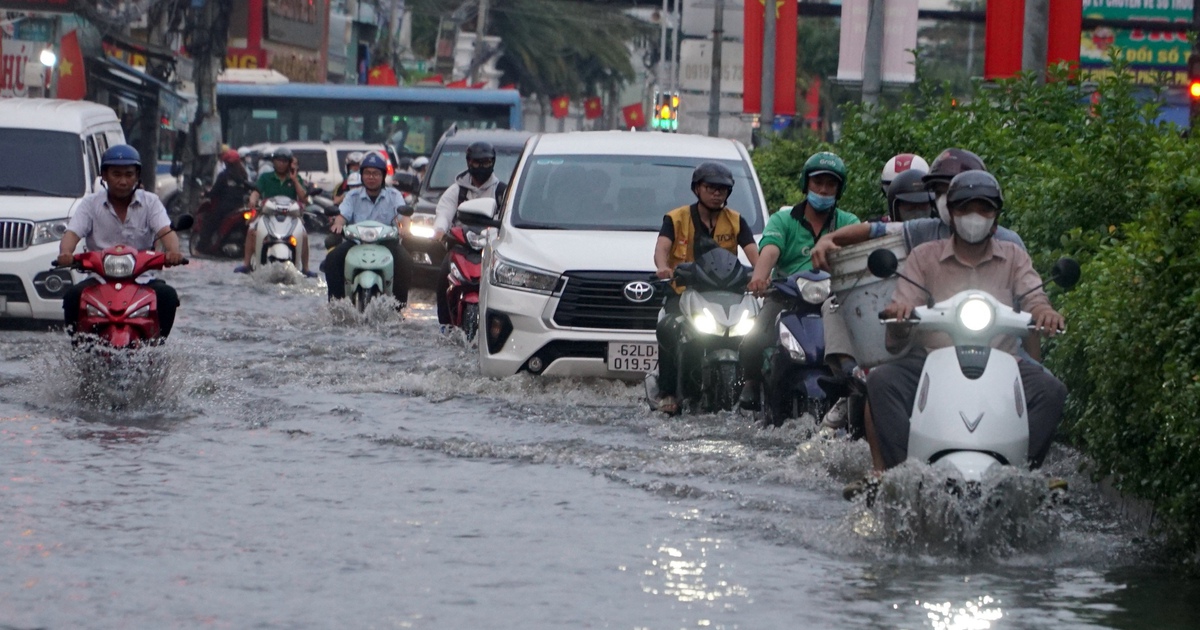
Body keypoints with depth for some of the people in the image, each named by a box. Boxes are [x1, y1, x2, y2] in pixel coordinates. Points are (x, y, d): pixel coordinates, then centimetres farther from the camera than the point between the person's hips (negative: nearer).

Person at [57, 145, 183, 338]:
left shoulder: (150, 202, 5)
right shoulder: (91, 204, 5)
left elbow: (166, 231, -10)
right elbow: (72, 233, -8)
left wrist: (173, 251, -34)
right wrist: (66, 253, -33)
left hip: (141, 278, 0)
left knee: (167, 295, -28)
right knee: (74, 296, -29)